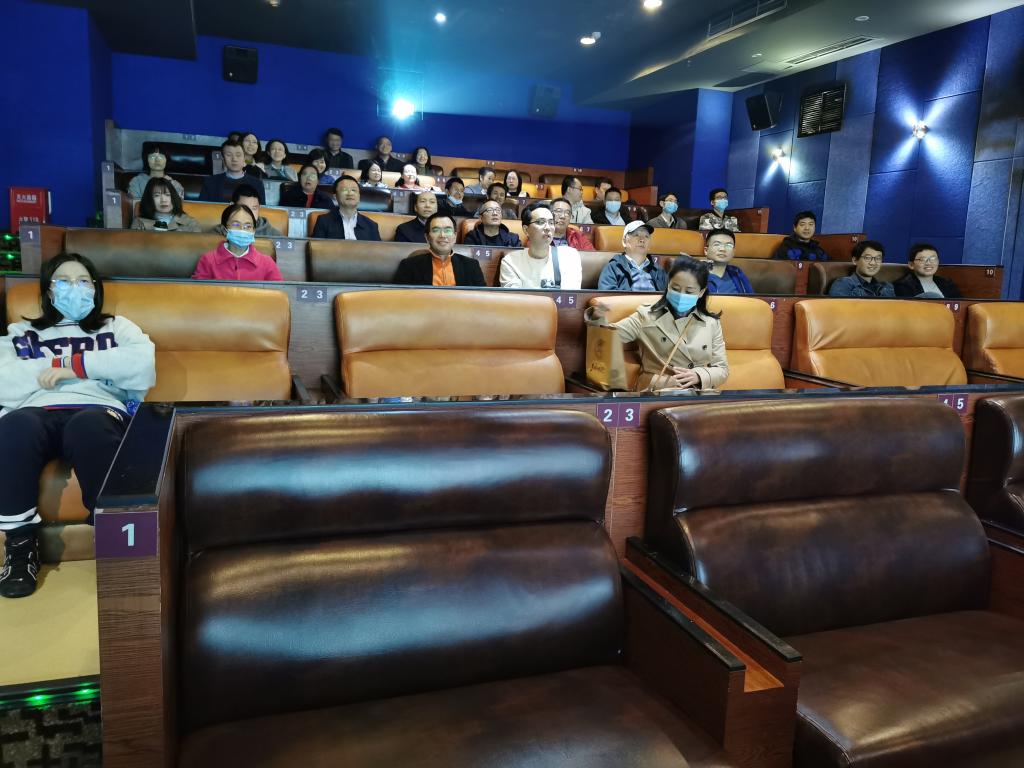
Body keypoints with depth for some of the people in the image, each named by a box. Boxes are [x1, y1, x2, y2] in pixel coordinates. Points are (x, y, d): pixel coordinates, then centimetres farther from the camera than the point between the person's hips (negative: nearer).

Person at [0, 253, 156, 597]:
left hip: (99, 412, -1)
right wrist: (62, 367, 3)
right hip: (36, 415, 1)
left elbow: (143, 363, 2)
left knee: (88, 425, -39)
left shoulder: (116, 327, 27)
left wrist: (75, 364, 1)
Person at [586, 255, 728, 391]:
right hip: (658, 391, -2)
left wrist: (699, 376, -9)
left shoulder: (712, 323, 11)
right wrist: (598, 318, -22)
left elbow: (722, 369, 11)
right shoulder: (646, 316, 5)